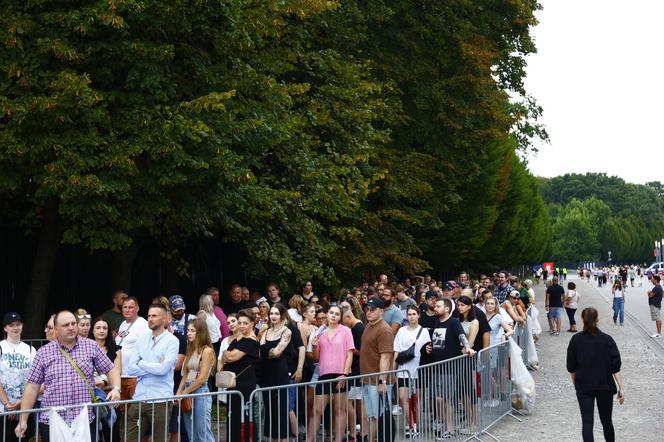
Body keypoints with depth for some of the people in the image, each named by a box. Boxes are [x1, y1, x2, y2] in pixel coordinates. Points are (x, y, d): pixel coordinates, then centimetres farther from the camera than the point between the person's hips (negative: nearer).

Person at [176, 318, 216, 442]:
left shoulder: (207, 351, -8)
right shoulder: (191, 350, 15)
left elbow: (202, 379, -13)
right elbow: (185, 375, 13)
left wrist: (184, 393, -9)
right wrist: (178, 393, 0)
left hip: (201, 393, -8)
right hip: (188, 393, 8)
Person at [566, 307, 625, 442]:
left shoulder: (575, 340, -4)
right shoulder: (607, 340, -6)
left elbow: (571, 367, 1)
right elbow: (616, 367, -9)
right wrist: (621, 388, -7)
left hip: (583, 387, -1)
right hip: (605, 386, 1)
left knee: (587, 422, -2)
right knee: (606, 420, 16)